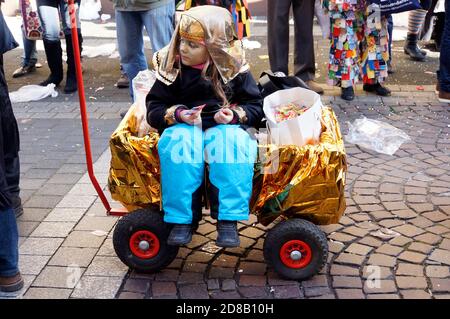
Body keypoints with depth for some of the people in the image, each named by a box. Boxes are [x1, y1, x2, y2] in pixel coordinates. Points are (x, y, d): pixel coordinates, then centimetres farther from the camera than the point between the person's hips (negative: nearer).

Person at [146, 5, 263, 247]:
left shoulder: (233, 68, 1)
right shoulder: (172, 68, 1)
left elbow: (255, 106, 5)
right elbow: (154, 109, 1)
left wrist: (235, 114, -17)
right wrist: (178, 114, -19)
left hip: (224, 127, 0)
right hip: (183, 127, 1)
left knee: (231, 142, -36)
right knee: (178, 143, -35)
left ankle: (228, 220, -31)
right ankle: (182, 218, -26)